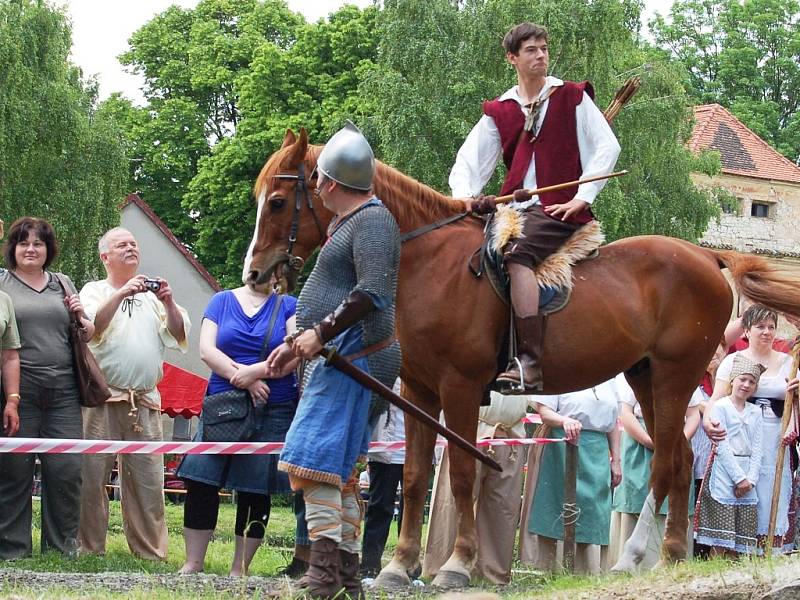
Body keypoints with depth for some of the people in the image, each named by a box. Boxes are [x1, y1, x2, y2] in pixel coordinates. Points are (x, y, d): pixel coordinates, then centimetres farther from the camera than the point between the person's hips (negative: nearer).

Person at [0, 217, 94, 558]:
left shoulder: (62, 285, 18)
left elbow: (87, 336, 24)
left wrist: (80, 317, 1)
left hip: (62, 390, 3)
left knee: (67, 470, -2)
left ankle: (62, 546, 7)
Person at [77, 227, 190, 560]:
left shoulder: (152, 296, 18)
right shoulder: (95, 291, 9)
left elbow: (180, 336, 9)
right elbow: (92, 327, -11)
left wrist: (169, 303, -5)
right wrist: (122, 293, -18)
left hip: (145, 402, 3)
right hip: (102, 400, -3)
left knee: (148, 480, 1)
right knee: (92, 476, -5)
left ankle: (151, 553, 4)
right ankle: (89, 550, 1)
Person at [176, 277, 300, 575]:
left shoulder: (288, 306, 7)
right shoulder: (222, 301, 10)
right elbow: (207, 349, -1)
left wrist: (254, 371, -18)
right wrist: (244, 380, -12)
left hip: (272, 413, -1)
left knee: (256, 493, 0)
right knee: (201, 483, -6)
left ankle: (239, 570, 7)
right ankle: (193, 563, 1)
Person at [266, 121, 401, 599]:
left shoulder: (371, 220, -11)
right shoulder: (345, 223, 21)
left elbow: (372, 293, -24)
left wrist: (322, 333, -24)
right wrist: (296, 344, 25)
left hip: (355, 355, -11)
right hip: (341, 358, 11)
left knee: (313, 464, -16)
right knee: (339, 472, 13)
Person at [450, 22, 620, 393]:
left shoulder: (572, 98, 6)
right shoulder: (499, 112, 16)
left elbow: (607, 147, -1)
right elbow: (469, 161, 13)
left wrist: (581, 198, -11)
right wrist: (464, 195, -8)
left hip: (560, 209, -6)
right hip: (514, 208, 6)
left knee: (517, 255, -33)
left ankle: (529, 365, -40)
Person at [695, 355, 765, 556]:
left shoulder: (755, 412, 14)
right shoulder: (720, 407, -2)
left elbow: (757, 449, 9)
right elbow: (722, 446, -8)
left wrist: (751, 479, -5)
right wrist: (739, 478, -12)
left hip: (747, 476, 5)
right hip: (725, 471, -5)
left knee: (740, 537, 3)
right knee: (720, 539, -8)